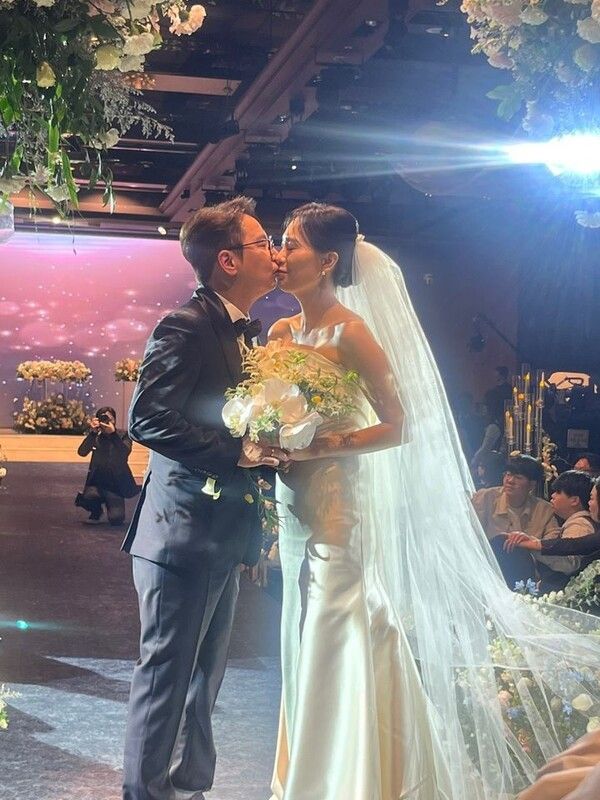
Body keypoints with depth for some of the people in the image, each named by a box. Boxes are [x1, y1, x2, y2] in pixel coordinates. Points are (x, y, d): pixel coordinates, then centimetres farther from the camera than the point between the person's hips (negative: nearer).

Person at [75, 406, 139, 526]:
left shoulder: (123, 435, -1)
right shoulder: (95, 436, 1)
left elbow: (125, 453, -20)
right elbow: (82, 452, -15)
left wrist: (113, 433, -29)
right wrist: (92, 432, -23)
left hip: (116, 484, -1)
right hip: (96, 482, 1)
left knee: (116, 520, -17)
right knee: (89, 497, -33)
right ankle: (96, 512, 4)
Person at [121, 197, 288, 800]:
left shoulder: (250, 332, 13)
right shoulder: (186, 328, -15)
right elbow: (147, 419, -24)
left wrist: (272, 446, 3)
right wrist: (235, 453, -24)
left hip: (223, 535, 9)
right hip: (183, 531, -9)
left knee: (202, 678, 18)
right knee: (166, 674, 1)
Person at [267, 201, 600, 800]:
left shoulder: (352, 332, -13)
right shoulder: (280, 333, 8)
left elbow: (398, 426, -11)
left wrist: (327, 445, -19)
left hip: (335, 502, -7)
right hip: (291, 502, 7)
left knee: (333, 645, -2)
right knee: (303, 643, 14)